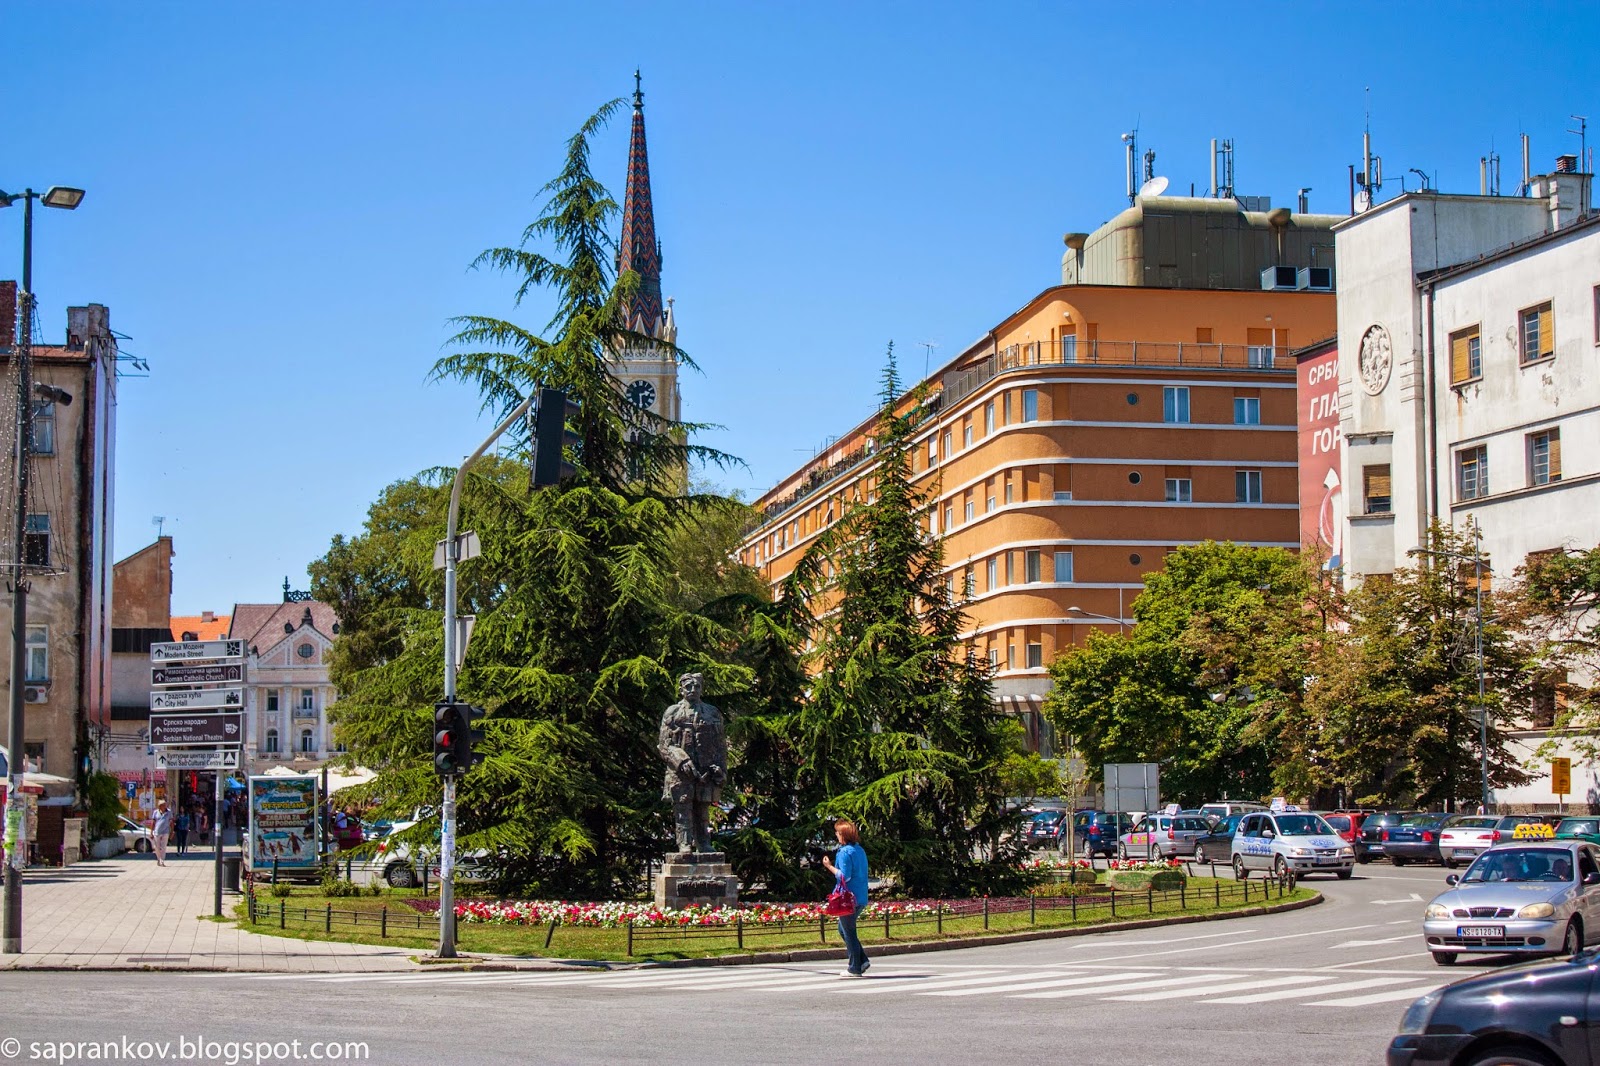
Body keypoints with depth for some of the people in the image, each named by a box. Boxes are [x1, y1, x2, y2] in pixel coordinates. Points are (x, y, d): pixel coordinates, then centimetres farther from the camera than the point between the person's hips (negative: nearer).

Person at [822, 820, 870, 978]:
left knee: (848, 932, 1)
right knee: (843, 930, 20)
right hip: (861, 898, 9)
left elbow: (845, 876, -20)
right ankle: (861, 960, 14)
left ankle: (855, 968, 4)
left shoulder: (845, 852, -15)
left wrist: (829, 866, -12)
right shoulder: (860, 850, 12)